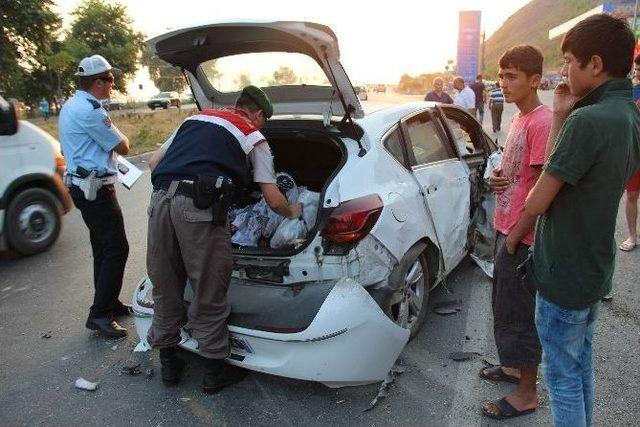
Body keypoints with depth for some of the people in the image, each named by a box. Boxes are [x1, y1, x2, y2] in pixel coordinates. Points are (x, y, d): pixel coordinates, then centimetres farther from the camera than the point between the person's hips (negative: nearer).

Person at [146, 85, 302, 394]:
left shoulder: (195, 118, 28)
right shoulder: (254, 137, 15)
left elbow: (154, 162, 27)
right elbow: (273, 200, 14)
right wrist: (293, 212, 34)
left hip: (160, 199, 6)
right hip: (200, 207, -5)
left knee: (164, 288, 18)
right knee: (208, 294, 9)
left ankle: (168, 364, 36)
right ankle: (215, 372, 26)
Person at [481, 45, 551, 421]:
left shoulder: (542, 122, -18)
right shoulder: (519, 119, 11)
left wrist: (514, 238, -17)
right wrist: (497, 179, -1)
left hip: (521, 237, -9)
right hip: (506, 228, 9)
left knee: (518, 312, 3)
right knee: (508, 305, 21)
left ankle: (527, 394, 20)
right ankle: (516, 366, 39)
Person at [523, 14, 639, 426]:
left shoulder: (587, 121, -26)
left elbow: (537, 202, -23)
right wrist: (561, 118, -4)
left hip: (565, 272, -9)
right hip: (596, 265, 9)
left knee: (563, 375, 8)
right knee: (582, 359, 25)